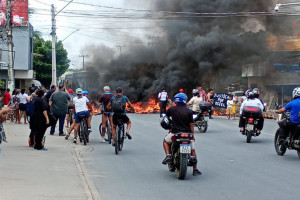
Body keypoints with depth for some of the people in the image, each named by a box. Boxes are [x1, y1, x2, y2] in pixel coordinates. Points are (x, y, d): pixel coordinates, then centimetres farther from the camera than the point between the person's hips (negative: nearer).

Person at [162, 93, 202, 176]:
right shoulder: (189, 111, -1)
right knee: (193, 150, 17)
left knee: (165, 141, 28)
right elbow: (191, 125, -1)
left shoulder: (172, 109, -2)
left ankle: (168, 155, 4)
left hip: (175, 133, -1)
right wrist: (192, 135, 12)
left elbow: (166, 117, 17)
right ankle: (195, 170, 15)